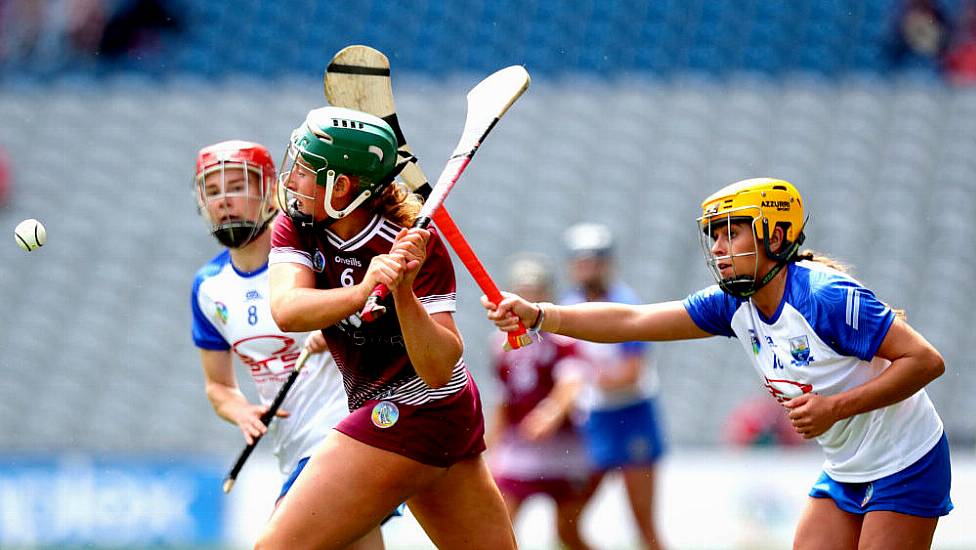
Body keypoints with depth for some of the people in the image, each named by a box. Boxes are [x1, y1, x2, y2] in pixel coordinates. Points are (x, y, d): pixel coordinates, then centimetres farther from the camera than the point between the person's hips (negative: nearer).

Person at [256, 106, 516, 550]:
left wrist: (404, 294, -41)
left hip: (413, 411, -8)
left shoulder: (414, 243, -20)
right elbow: (286, 310, -23)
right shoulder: (296, 227, -3)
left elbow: (439, 369, -26)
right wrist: (361, 292, -41)